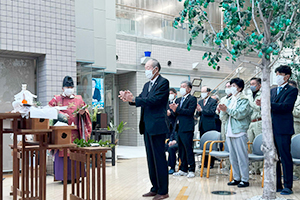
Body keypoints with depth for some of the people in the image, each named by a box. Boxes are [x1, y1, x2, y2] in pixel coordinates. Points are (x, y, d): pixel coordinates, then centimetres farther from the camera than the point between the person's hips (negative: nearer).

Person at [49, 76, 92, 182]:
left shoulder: (79, 99, 15)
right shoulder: (57, 99, 9)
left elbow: (85, 111, 15)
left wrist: (83, 113, -8)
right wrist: (60, 114, -15)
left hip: (75, 131, 2)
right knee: (62, 152, -5)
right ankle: (64, 176, 2)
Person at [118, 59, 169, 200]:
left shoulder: (163, 82, -8)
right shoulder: (147, 85, 19)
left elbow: (154, 100, -19)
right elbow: (140, 100, 12)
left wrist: (133, 99, -25)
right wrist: (129, 99, -8)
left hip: (157, 126, -9)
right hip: (147, 127, 9)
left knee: (159, 158, -5)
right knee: (151, 159, 13)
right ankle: (155, 188, 23)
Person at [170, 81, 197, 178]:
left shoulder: (192, 99, -3)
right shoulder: (178, 100, 19)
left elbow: (190, 111, -16)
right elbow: (176, 113, 16)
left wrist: (177, 109, -20)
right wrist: (174, 110, -7)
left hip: (187, 128, -7)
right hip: (179, 128, 7)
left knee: (188, 149, -6)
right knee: (181, 150, 11)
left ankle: (191, 170, 1)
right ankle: (183, 169, 20)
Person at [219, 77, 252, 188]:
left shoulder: (244, 100, -2)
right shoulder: (230, 101, 17)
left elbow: (240, 114, -16)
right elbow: (224, 117, 13)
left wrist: (227, 109, -20)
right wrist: (222, 111, -7)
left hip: (239, 133, -7)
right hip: (229, 132, 7)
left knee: (242, 157, -4)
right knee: (233, 157, 11)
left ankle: (245, 179, 3)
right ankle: (236, 178, 20)